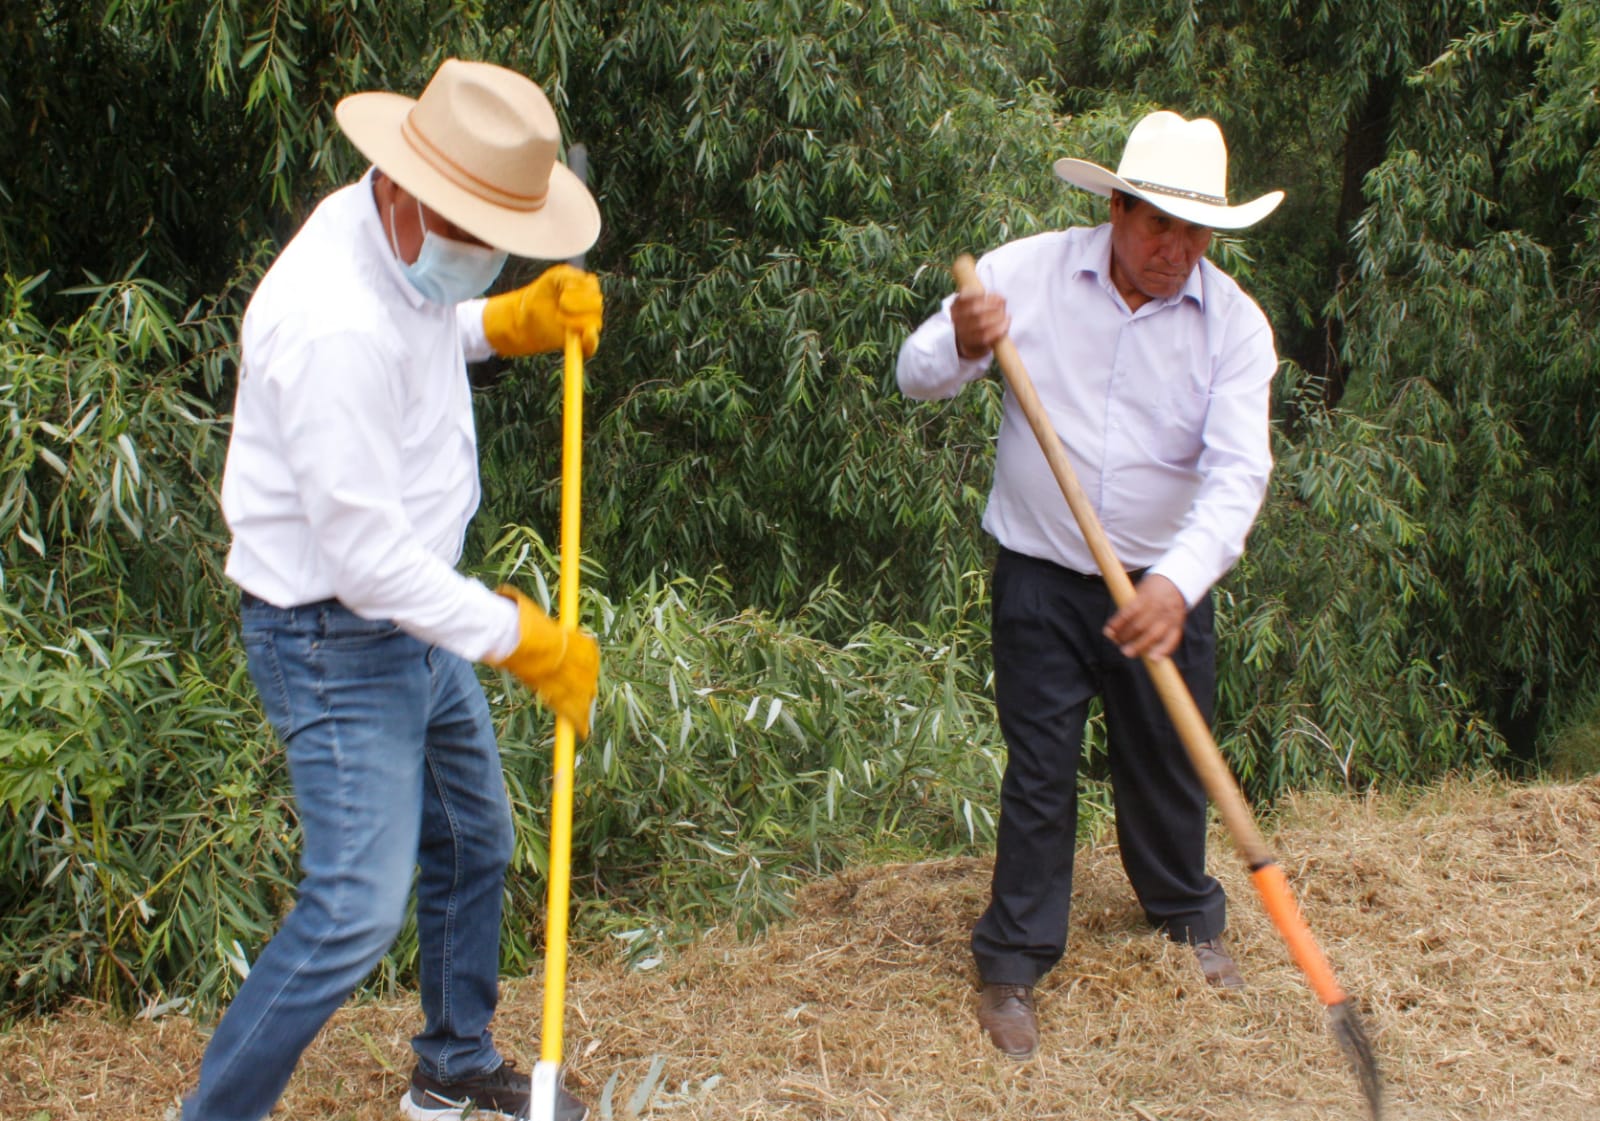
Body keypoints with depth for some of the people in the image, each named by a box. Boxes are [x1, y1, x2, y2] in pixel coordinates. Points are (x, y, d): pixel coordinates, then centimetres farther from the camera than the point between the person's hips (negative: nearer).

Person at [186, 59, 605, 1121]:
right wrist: (526, 640, -20)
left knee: (474, 845, 20)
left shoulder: (405, 244, -1)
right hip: (336, 639, -10)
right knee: (357, 909, -12)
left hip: (418, 613, 10)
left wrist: (517, 319, 4)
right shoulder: (335, 324, -31)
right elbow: (368, 557, -28)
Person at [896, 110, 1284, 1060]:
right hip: (1042, 579, -1)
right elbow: (919, 377, -7)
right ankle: (1014, 963, 19)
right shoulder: (1029, 273, -11)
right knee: (1040, 770, 3)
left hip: (1165, 588, 2)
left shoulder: (1235, 324, -11)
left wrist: (1177, 584, -37)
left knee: (1168, 764, 17)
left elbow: (1238, 475, -21)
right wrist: (963, 346, -31)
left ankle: (1187, 915, 44)